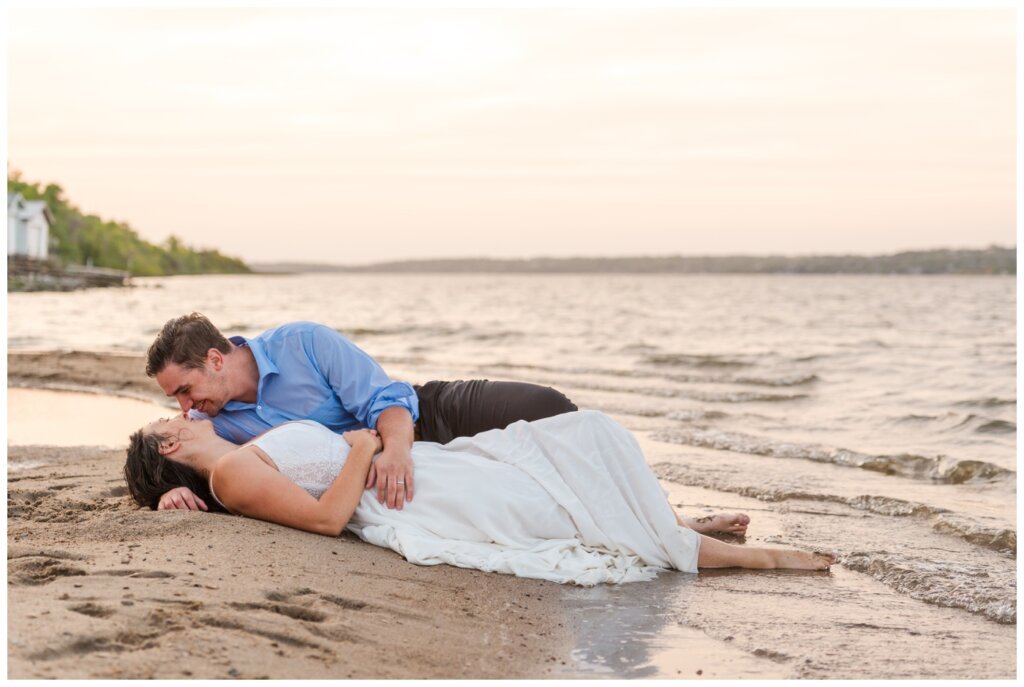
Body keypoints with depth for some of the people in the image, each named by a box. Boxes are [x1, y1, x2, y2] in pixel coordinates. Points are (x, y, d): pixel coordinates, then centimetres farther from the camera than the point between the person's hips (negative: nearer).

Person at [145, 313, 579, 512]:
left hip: (423, 415, -3)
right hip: (376, 474, 3)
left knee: (544, 408, -23)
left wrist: (397, 448, -45)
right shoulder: (209, 422, -5)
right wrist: (176, 491, -22)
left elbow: (385, 400, -22)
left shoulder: (303, 343, -19)